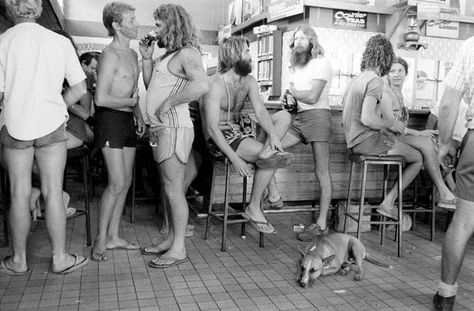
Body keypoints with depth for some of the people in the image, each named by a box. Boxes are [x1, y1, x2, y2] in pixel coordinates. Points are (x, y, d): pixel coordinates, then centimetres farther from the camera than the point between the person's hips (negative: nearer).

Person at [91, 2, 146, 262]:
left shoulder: (132, 54, 16)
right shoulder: (110, 55, -13)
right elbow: (101, 98, -20)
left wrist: (138, 115, 11)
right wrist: (130, 102, -8)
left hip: (127, 121, 9)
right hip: (110, 120, -9)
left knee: (126, 181, 9)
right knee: (117, 183, -11)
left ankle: (113, 237, 19)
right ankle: (100, 240, 1)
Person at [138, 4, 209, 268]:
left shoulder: (187, 53, -10)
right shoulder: (169, 55, 19)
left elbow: (202, 85, -28)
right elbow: (151, 85, 25)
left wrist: (168, 103, -22)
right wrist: (147, 58, 14)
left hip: (174, 128, -10)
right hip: (161, 129, 10)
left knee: (174, 190, -5)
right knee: (169, 189, 14)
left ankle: (179, 249, 4)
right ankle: (172, 239, 25)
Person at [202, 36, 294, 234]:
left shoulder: (249, 81, 6)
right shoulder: (216, 84, -17)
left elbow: (260, 111, -6)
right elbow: (212, 128, -23)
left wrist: (273, 135, -27)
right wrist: (235, 158, -31)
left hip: (242, 129, 8)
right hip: (220, 139, -8)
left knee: (284, 116, -5)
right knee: (271, 160, -22)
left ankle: (267, 152, -29)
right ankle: (253, 209, -10)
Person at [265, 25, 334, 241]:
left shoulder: (322, 62, -2)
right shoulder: (298, 66, 25)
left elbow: (312, 96, -13)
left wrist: (292, 92, 2)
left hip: (317, 116, -8)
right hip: (299, 118, 8)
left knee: (321, 173, -5)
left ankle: (321, 224, -1)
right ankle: (273, 195, 0)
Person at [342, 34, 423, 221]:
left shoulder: (357, 79, 17)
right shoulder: (375, 80, -13)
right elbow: (367, 119, -25)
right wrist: (392, 124, -8)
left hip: (354, 142, 9)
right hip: (368, 140, -9)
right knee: (418, 159, 4)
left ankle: (389, 202, 11)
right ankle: (388, 203, 1)